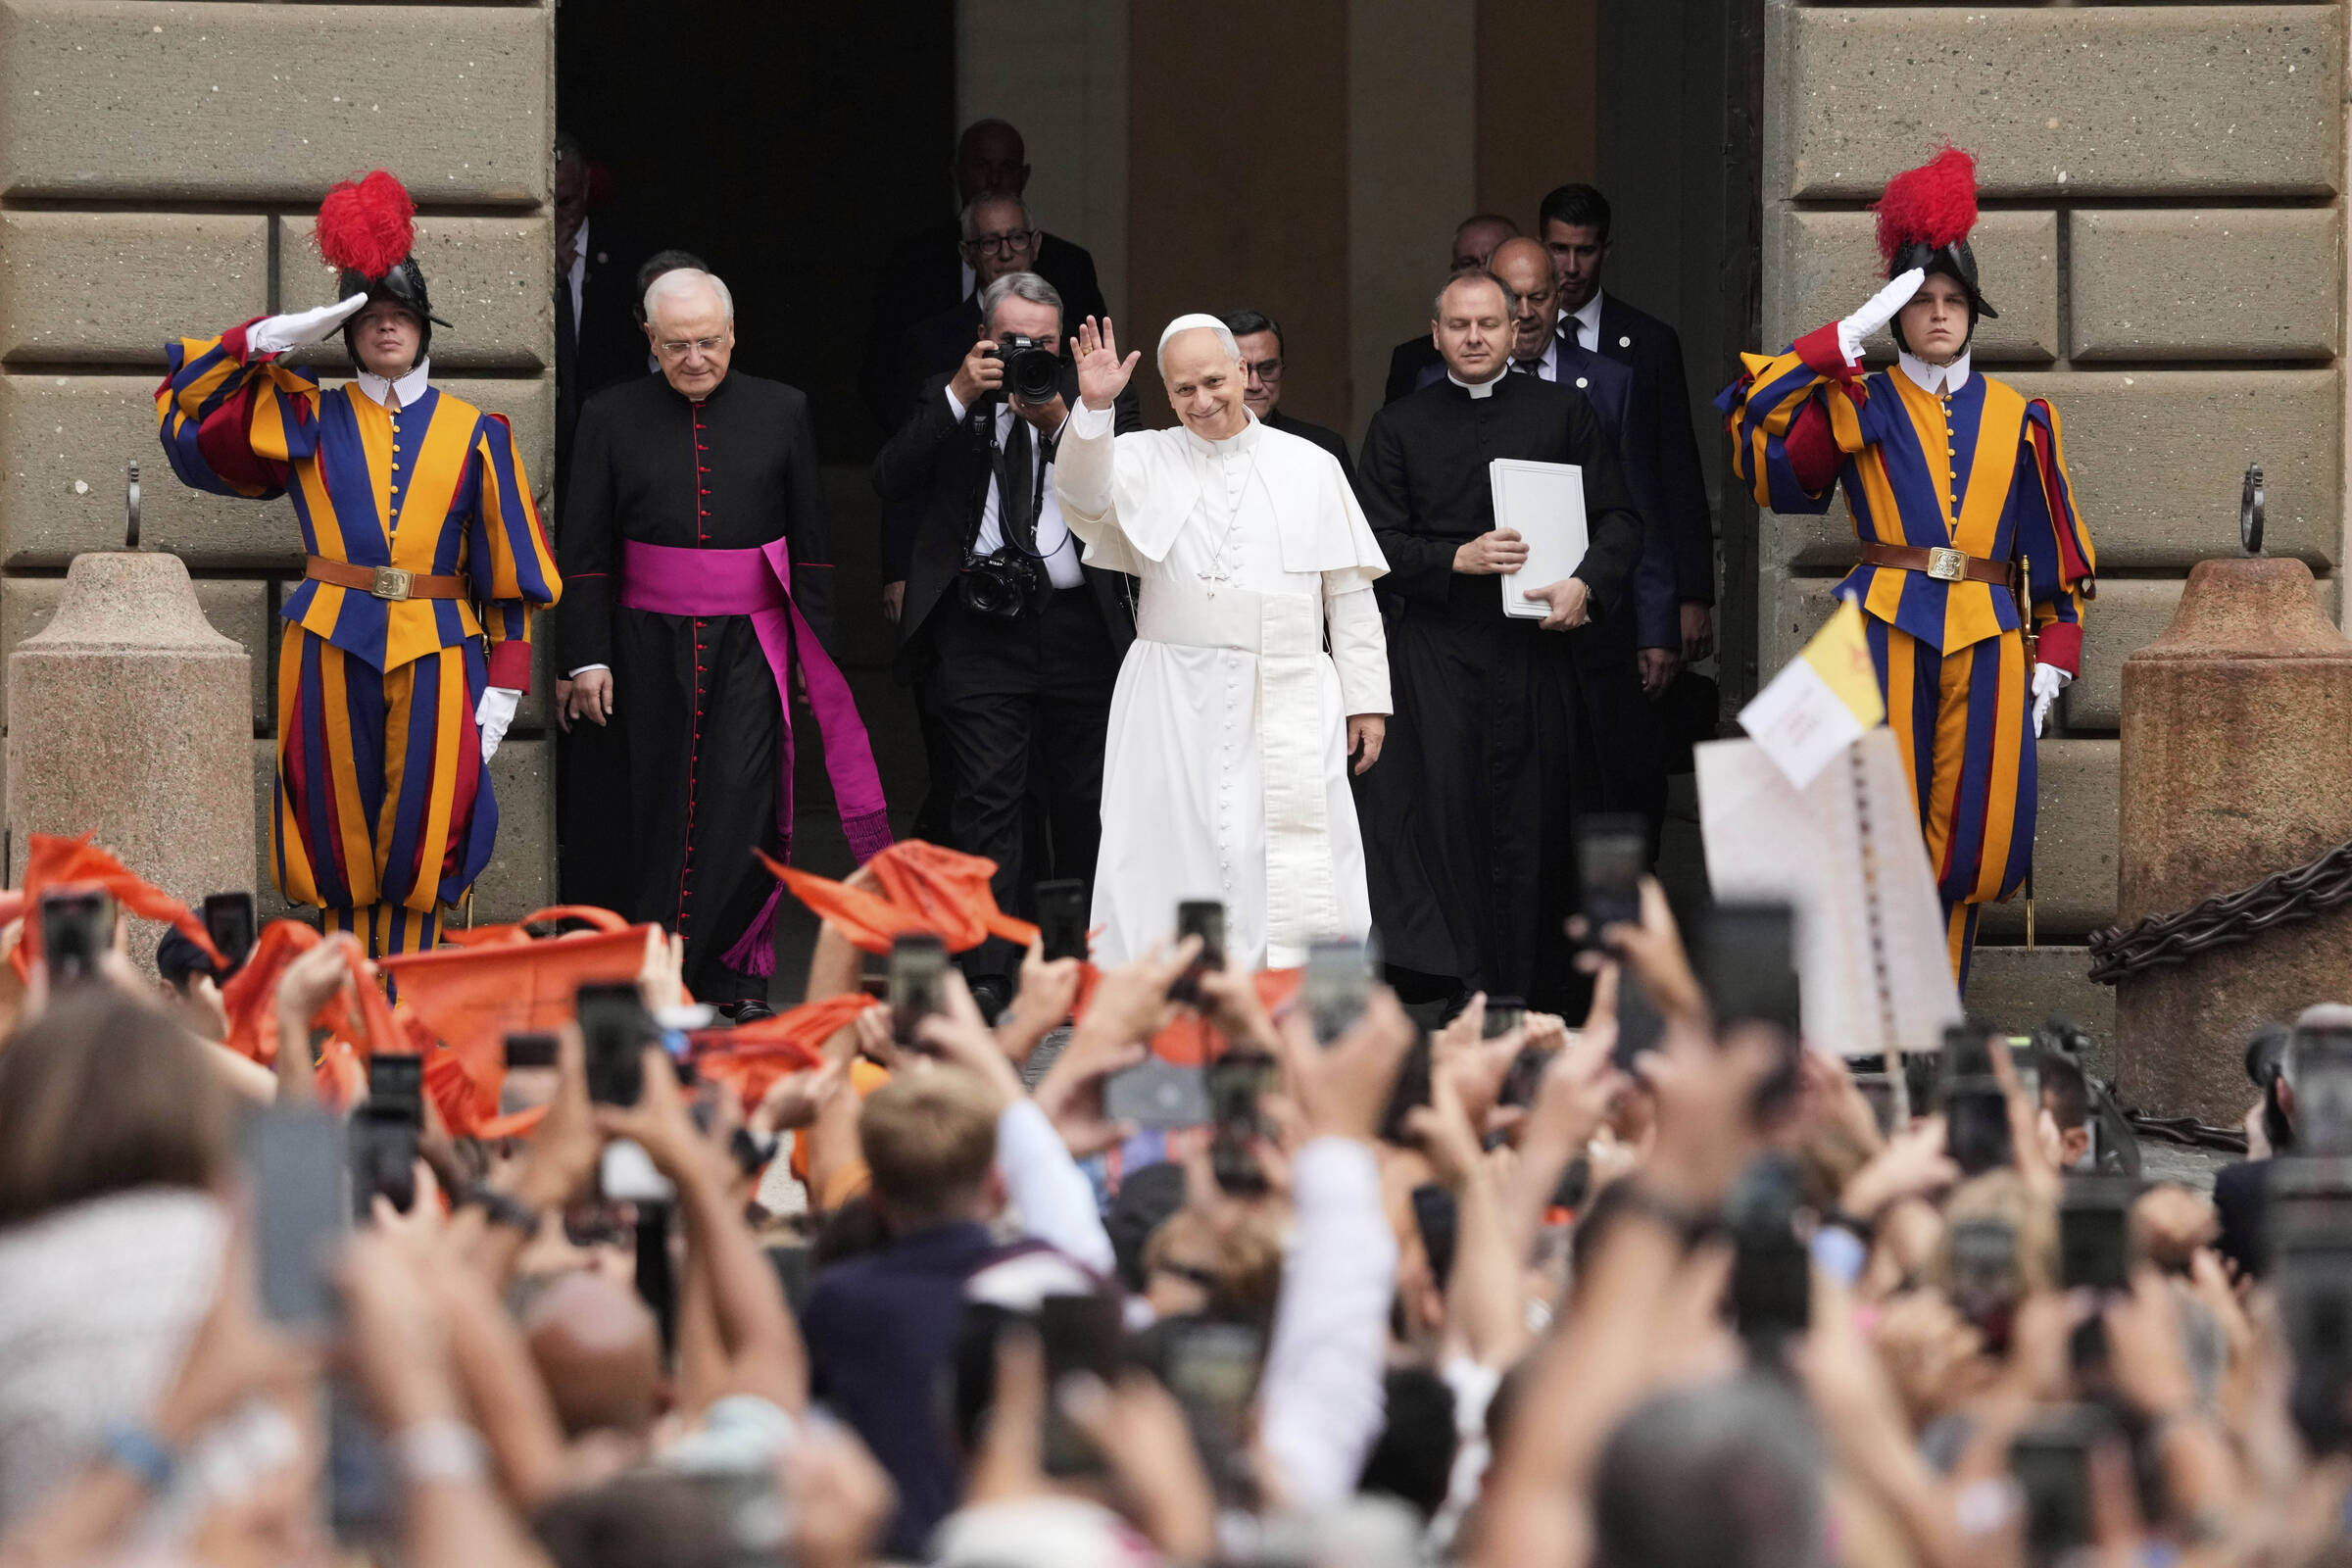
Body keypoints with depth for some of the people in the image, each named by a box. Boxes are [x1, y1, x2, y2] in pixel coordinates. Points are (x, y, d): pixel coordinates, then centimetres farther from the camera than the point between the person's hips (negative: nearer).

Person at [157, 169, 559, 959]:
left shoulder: (472, 434, 7)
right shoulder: (307, 420, 9)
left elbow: (509, 569, 6)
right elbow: (185, 407, 7)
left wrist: (504, 683, -2)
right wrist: (271, 337, 0)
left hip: (434, 656, 0)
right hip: (333, 653, 1)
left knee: (415, 851, -1)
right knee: (340, 847, 1)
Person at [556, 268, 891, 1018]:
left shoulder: (781, 412, 6)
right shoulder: (613, 416, 4)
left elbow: (811, 544, 9)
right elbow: (587, 549, 5)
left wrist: (817, 650, 6)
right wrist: (588, 655, -1)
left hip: (753, 644, 0)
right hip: (651, 643, 0)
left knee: (744, 803, -9)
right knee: (660, 807, 4)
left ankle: (734, 971, -4)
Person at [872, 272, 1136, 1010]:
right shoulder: (948, 404, 9)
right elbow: (891, 482, -5)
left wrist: (1058, 424, -16)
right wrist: (958, 398, -12)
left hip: (1077, 624, 1)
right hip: (979, 630, -1)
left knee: (1085, 803, 8)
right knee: (987, 799, -8)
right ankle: (987, 974, -10)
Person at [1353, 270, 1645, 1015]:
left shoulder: (1564, 413, 11)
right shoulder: (1399, 427, 11)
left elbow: (1620, 520, 8)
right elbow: (1378, 545, 6)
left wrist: (1587, 583, -10)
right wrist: (1456, 560, -11)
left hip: (1539, 652, 0)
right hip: (1438, 653, 0)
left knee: (1535, 831, -1)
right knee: (1445, 812, -12)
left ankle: (1535, 1001, 3)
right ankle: (1457, 1002, -12)